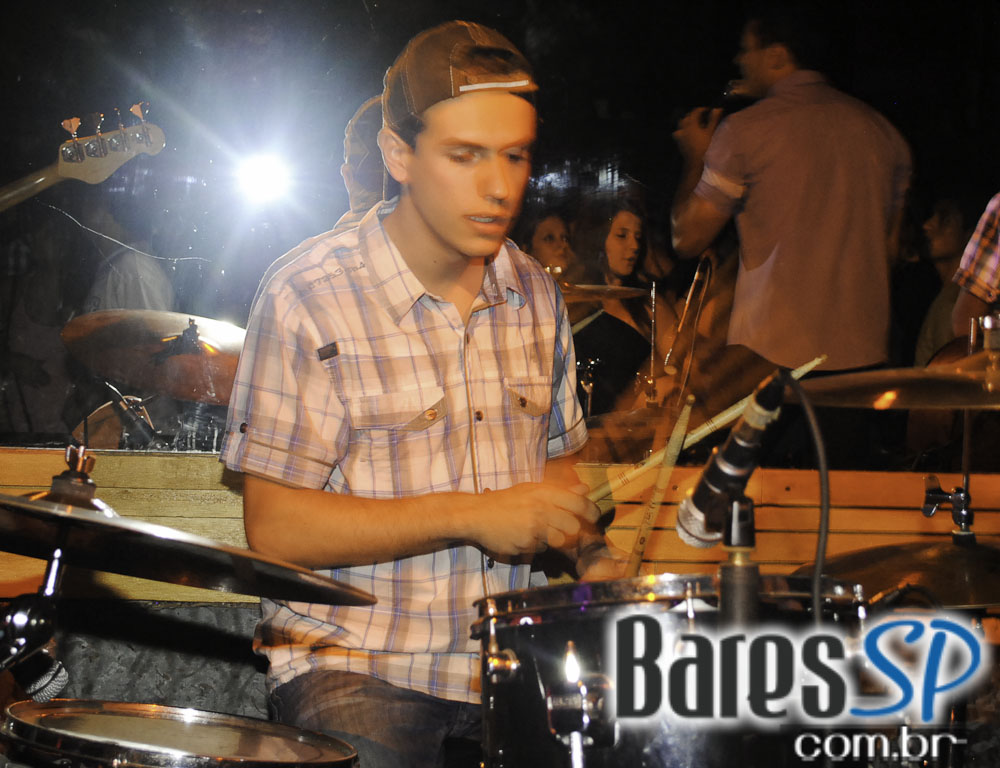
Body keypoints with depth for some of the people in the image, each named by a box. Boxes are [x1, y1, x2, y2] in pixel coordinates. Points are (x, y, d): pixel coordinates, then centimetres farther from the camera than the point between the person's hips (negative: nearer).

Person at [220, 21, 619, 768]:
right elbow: (274, 526, -12)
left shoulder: (537, 296, 9)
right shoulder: (310, 300, -10)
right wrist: (468, 515, -19)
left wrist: (591, 554, 2)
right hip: (353, 660, -5)